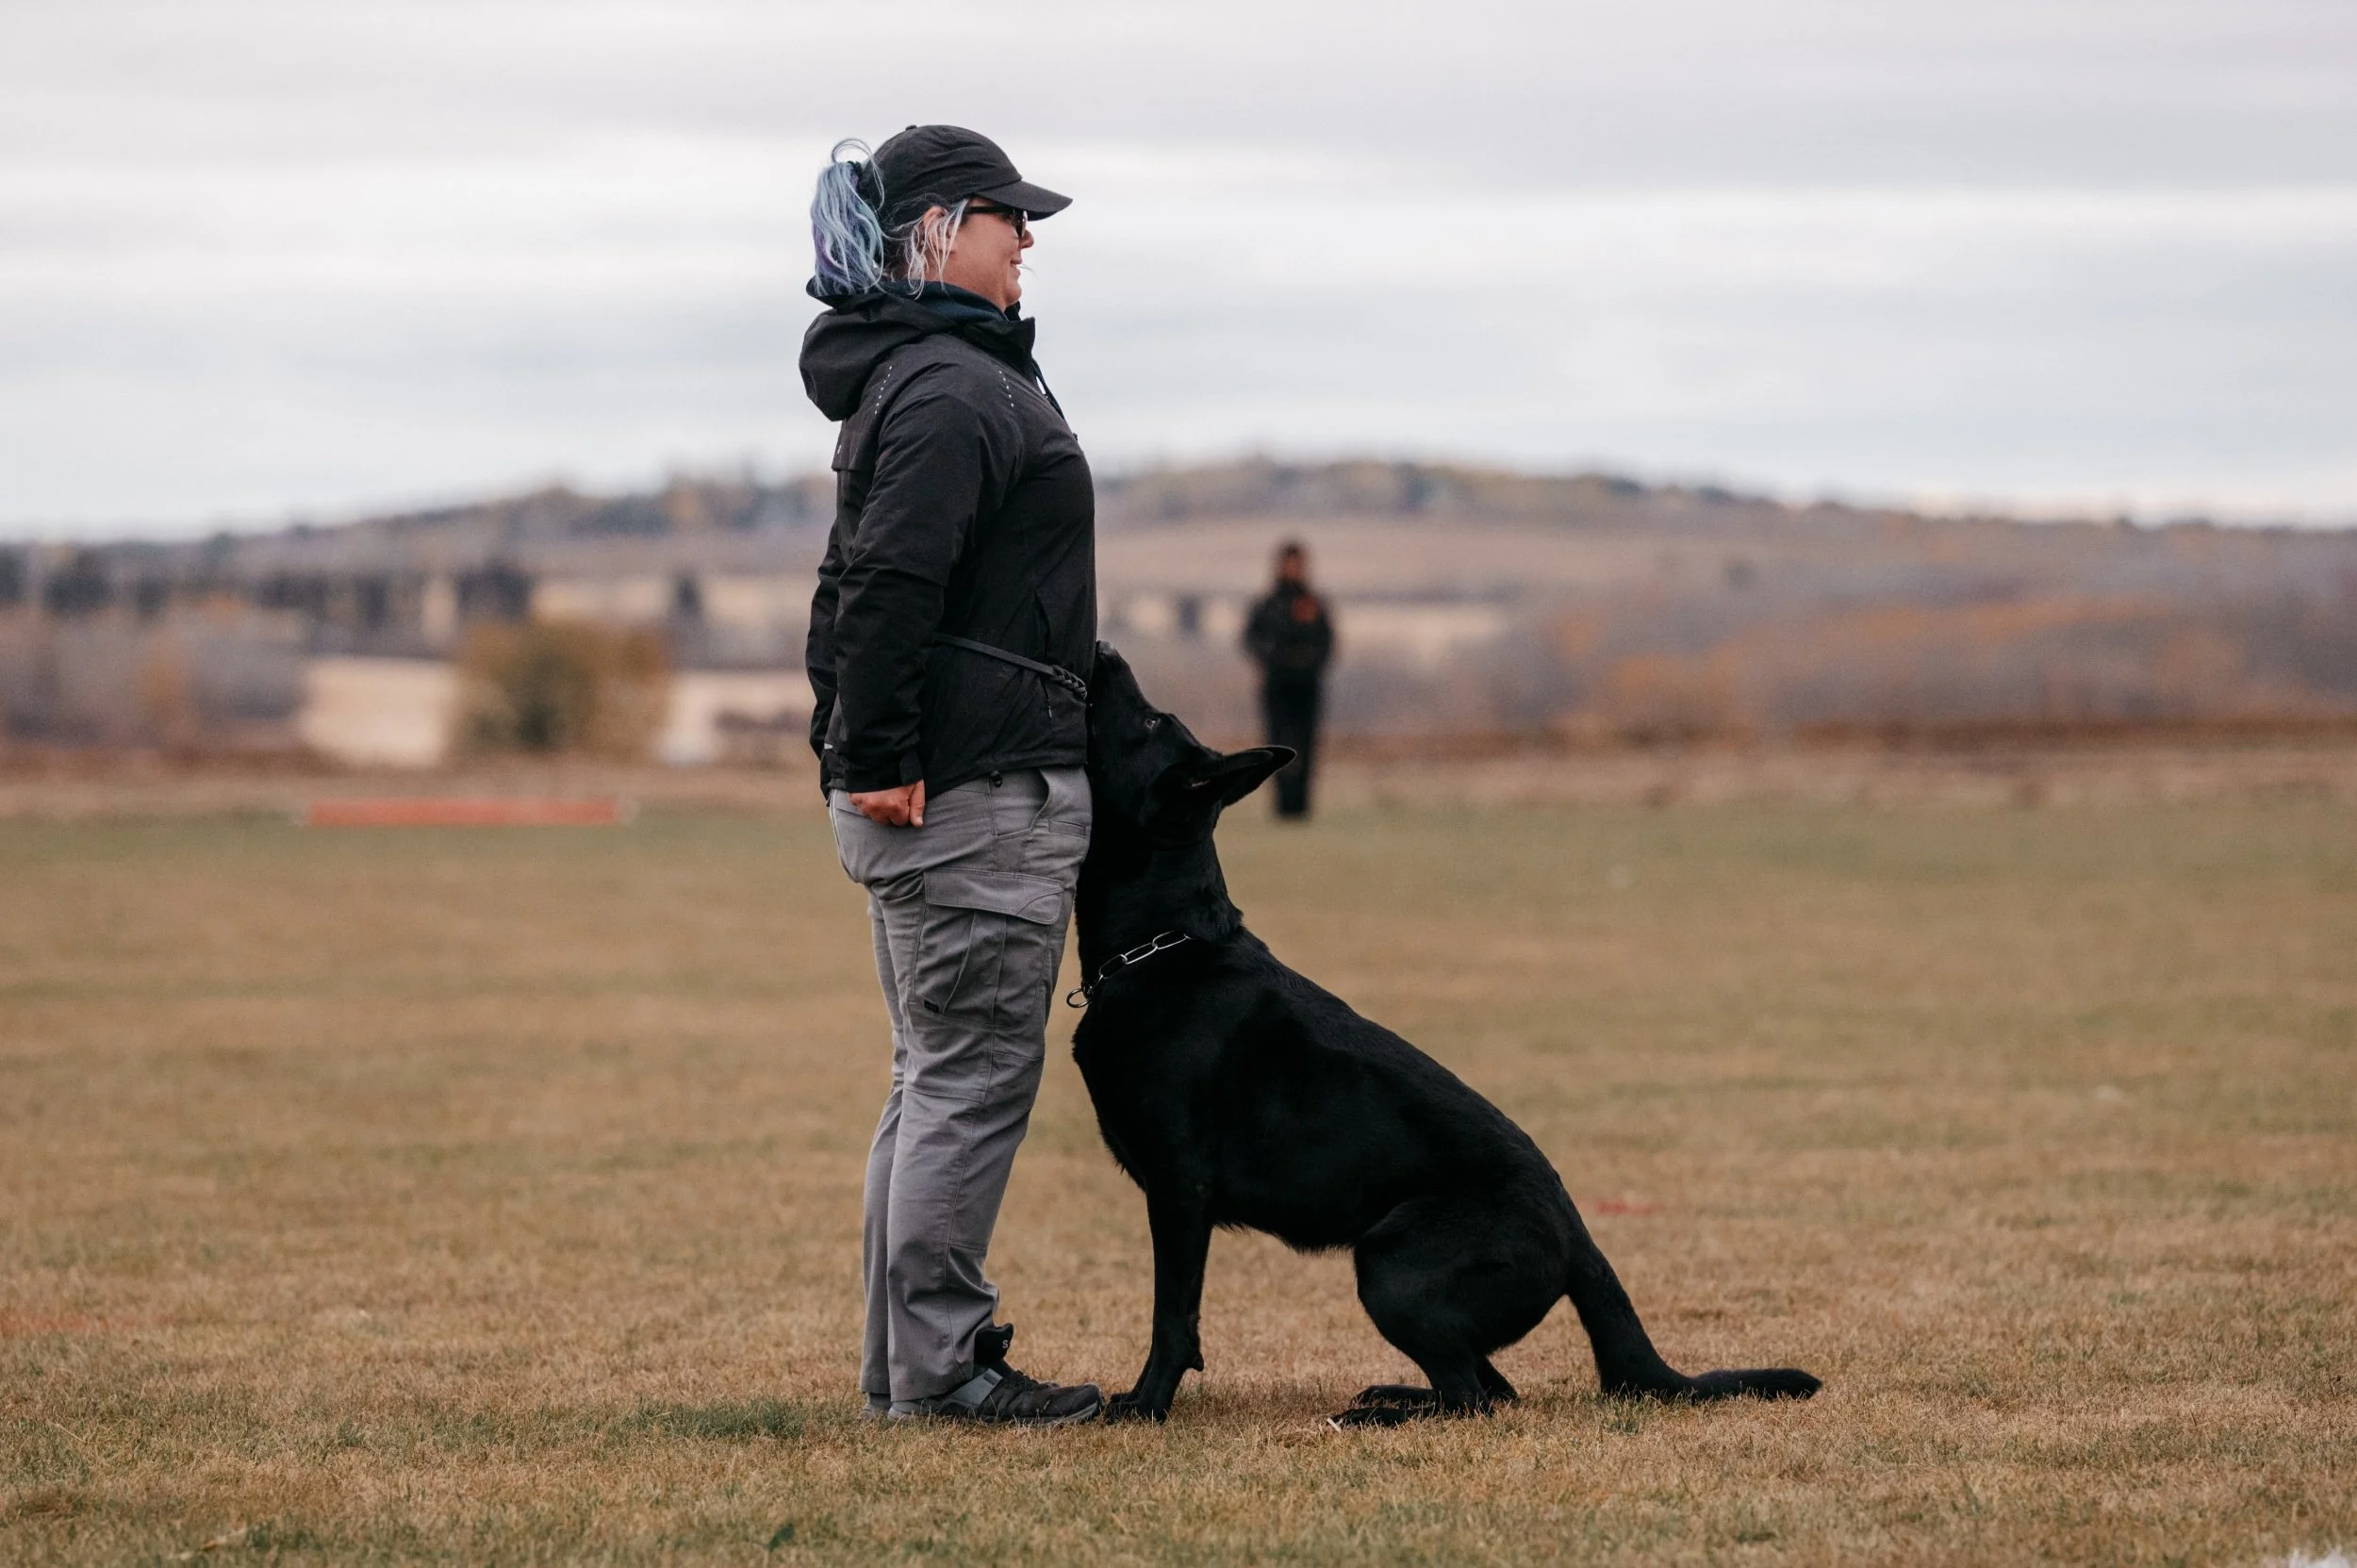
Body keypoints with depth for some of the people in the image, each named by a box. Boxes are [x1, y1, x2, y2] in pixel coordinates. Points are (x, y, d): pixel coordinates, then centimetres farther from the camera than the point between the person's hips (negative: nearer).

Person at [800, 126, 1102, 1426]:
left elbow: (859, 585, 23)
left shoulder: (907, 379, 19)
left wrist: (855, 753, 22)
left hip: (931, 793, 11)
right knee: (972, 1077, -7)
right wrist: (878, 761, -21)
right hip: (979, 790, -11)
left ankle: (906, 1360, 17)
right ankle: (935, 1365, -5)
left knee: (937, 1076, 14)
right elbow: (887, 586, -25)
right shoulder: (954, 392, -15)